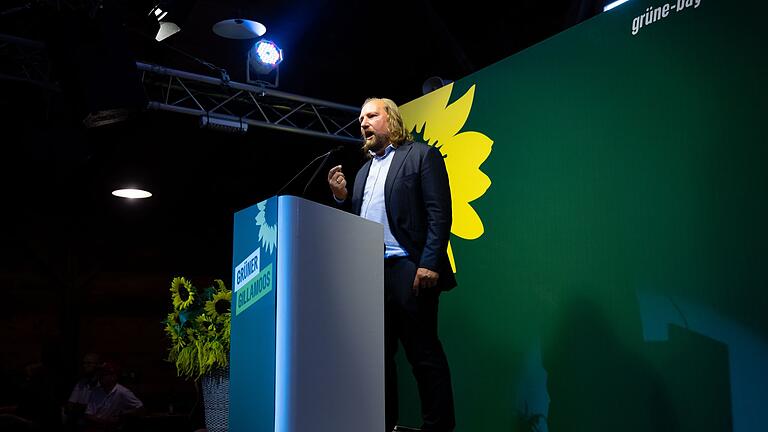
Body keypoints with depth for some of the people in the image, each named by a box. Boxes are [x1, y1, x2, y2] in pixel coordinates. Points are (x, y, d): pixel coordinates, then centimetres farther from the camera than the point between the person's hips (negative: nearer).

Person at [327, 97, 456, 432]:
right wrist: (342, 197, 4)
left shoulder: (421, 156, 2)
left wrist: (430, 264, -18)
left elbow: (439, 214, -8)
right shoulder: (363, 171, 23)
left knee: (424, 354, -5)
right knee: (378, 355, 10)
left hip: (407, 270, -7)